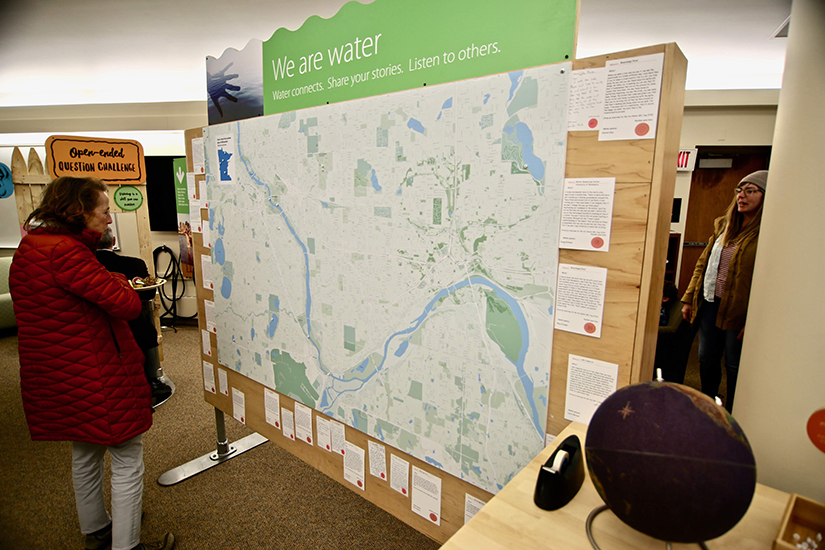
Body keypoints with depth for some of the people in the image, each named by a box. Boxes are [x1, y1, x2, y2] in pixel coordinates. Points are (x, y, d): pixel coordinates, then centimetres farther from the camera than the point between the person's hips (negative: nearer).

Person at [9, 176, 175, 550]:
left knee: (85, 456, 26)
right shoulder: (66, 252, -24)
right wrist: (117, 279, -6)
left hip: (57, 376, 11)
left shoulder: (28, 249, 7)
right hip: (97, 377, -10)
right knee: (127, 463, 5)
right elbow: (128, 304, -26)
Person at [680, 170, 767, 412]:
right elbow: (703, 263, 13)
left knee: (734, 365, 8)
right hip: (710, 303, 6)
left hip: (738, 310, -6)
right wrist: (689, 299, 10)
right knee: (706, 359, 15)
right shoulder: (724, 225, 10)